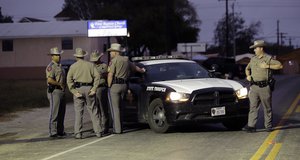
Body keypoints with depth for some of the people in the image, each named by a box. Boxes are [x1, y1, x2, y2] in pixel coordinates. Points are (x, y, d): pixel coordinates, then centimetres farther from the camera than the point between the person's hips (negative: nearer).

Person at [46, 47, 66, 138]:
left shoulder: (59, 66, 18)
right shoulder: (51, 67, -12)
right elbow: (49, 80, -23)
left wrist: (64, 85, 9)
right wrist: (60, 84, -14)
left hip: (61, 91, 9)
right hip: (54, 91, -9)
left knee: (61, 113, 12)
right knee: (54, 113, -9)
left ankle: (60, 131, 20)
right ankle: (53, 132, -6)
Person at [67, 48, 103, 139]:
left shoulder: (73, 66, 5)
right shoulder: (90, 65, 8)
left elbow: (69, 80, -5)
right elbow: (97, 76, -3)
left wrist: (74, 92, -8)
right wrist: (94, 89, -5)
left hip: (78, 88, -1)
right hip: (88, 88, 1)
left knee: (78, 112, 1)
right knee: (93, 111, 6)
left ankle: (78, 133, -4)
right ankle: (98, 132, 6)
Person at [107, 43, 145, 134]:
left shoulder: (114, 60, -7)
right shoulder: (126, 60, 16)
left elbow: (110, 75, -15)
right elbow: (134, 67, 34)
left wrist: (109, 86, -7)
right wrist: (141, 70, 53)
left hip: (115, 85, -7)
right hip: (124, 85, 7)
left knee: (115, 108, -5)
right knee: (120, 107, 14)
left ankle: (117, 129, -8)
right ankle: (119, 127, 14)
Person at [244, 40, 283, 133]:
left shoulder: (269, 59, -1)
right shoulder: (253, 59, 15)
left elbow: (280, 65, -9)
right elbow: (247, 68, 30)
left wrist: (268, 66, -15)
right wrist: (248, 75, 10)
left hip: (264, 87, -4)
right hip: (254, 86, 4)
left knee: (267, 107, 4)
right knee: (253, 107, -3)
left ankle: (268, 126, 13)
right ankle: (251, 126, -7)